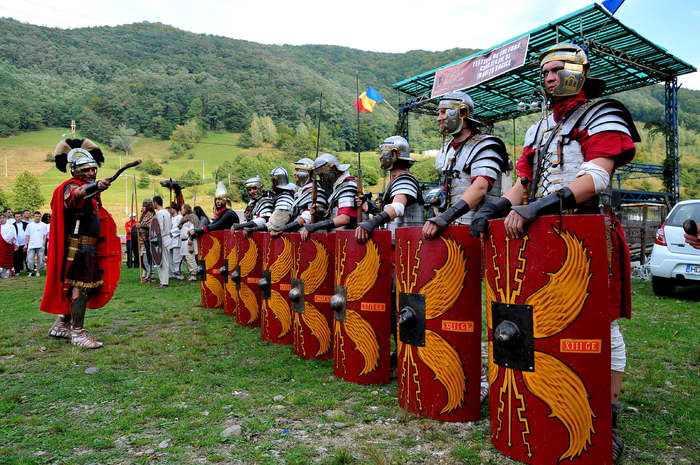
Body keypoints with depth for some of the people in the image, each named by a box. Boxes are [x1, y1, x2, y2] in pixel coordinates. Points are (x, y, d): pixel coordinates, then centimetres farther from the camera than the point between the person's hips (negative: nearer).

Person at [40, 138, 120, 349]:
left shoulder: (91, 189, 19)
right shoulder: (70, 187, -11)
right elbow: (77, 194, -38)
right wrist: (96, 186, -56)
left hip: (91, 246, 10)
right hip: (79, 246, -10)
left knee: (74, 286, 16)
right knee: (80, 286, -9)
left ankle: (61, 325, 28)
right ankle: (78, 332, -5)